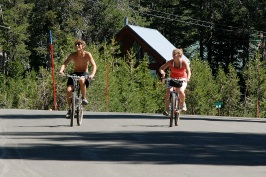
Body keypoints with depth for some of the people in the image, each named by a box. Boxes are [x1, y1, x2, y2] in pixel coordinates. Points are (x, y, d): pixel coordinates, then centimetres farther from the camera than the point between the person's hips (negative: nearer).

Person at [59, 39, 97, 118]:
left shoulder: (87, 54, -11)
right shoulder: (73, 55, -7)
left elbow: (94, 65, -18)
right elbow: (65, 63, -16)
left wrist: (92, 74, -38)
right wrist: (61, 70, -38)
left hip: (84, 74, -3)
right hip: (75, 74, 3)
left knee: (81, 80, -41)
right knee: (68, 90, -21)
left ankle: (84, 98, -18)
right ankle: (69, 109, -2)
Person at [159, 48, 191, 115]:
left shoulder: (184, 62, -18)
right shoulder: (170, 62, -13)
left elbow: (188, 71, -27)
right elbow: (161, 68, -11)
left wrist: (187, 78, -48)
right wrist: (162, 73, -34)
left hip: (182, 80, -2)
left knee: (181, 91, -30)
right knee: (168, 92, -21)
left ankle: (182, 104, 0)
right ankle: (166, 109, -10)